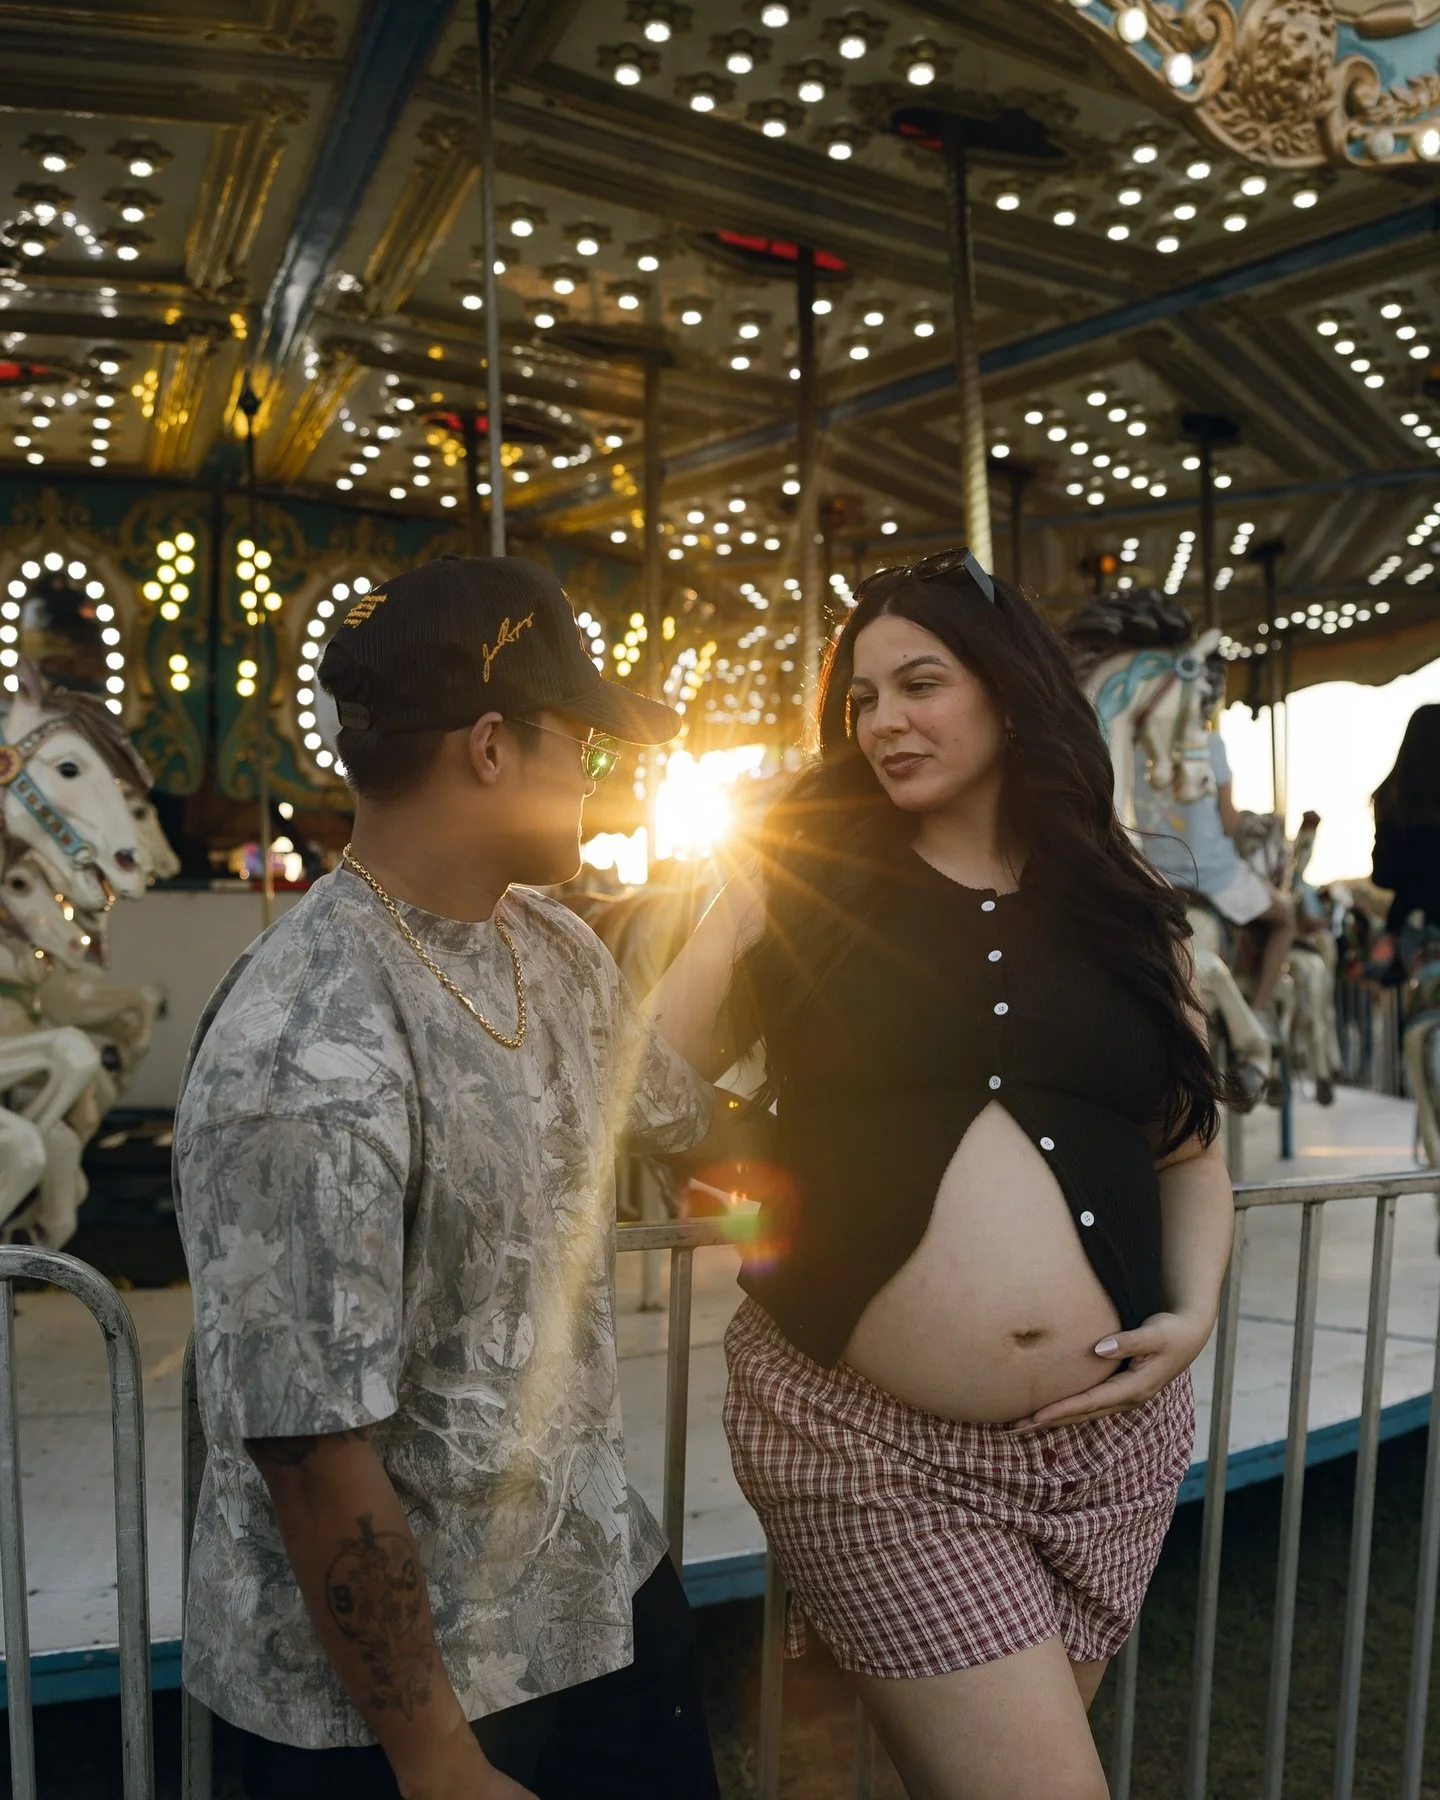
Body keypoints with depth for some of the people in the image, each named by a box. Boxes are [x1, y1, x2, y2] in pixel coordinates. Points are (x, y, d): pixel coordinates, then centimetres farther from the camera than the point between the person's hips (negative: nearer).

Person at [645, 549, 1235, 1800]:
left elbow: (1191, 1146, 12)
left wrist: (1195, 1309, -1)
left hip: (1114, 1438, 4)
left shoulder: (1127, 910, 6)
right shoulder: (797, 882, -1)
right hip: (870, 1452, -3)